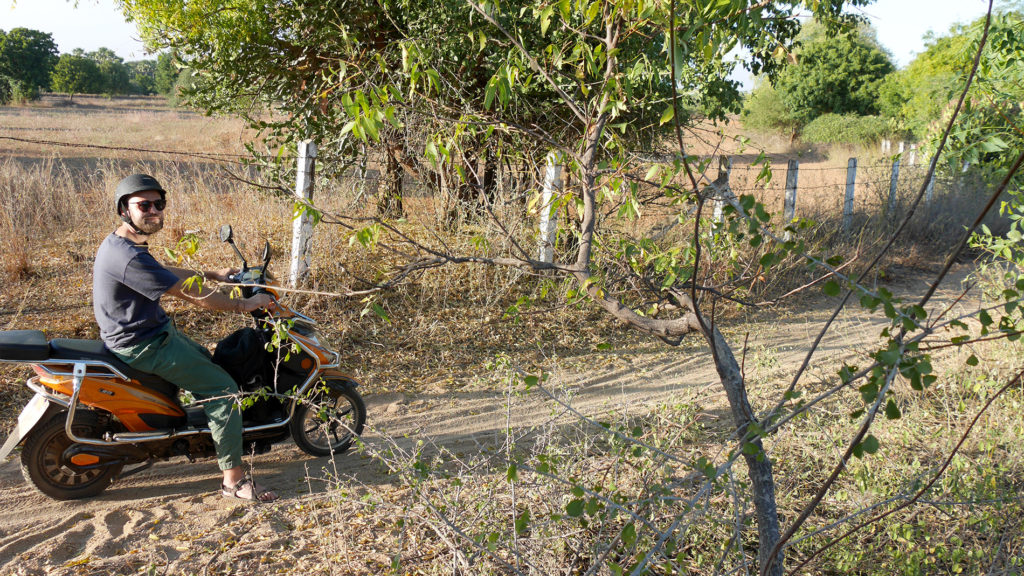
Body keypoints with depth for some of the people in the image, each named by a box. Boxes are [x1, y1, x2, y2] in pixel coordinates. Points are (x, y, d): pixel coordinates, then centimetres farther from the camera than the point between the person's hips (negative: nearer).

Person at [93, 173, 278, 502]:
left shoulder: (120, 244, 6)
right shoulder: (129, 257, -28)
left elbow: (166, 273, 22)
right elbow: (189, 293, -25)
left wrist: (214, 274, 24)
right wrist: (243, 305, -16)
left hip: (152, 331, 11)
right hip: (143, 346, -11)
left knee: (209, 364, 27)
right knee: (223, 389, -12)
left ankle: (220, 440, 41)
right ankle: (234, 480, -7)